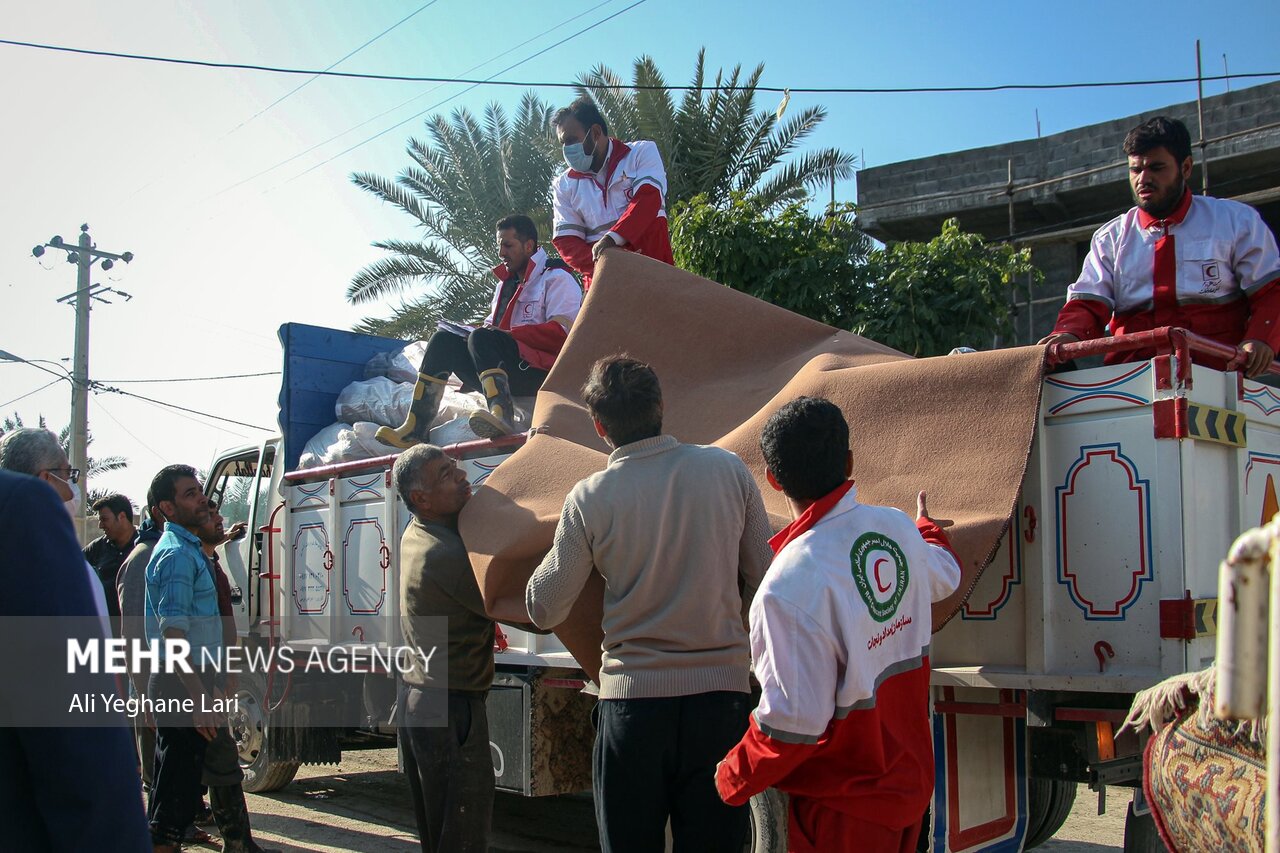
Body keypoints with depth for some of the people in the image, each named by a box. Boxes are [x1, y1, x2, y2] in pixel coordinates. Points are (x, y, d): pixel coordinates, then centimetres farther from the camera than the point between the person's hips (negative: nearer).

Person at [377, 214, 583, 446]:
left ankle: (502, 413, -51)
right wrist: (484, 330, -1)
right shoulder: (505, 282, 28)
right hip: (506, 372, 8)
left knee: (482, 338, -29)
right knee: (444, 340, -9)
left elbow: (560, 332, -13)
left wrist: (510, 334, -17)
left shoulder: (556, 278, 1)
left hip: (538, 370, -8)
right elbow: (493, 325, 24)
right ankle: (415, 428, -22)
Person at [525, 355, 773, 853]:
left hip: (631, 697, -1)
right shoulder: (729, 469, -2)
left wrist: (557, 547, 17)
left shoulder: (589, 499, -7)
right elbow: (765, 581, 4)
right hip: (722, 691, 2)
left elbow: (544, 611, 1)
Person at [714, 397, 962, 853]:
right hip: (910, 781, 7)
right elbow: (944, 576, 17)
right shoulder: (898, 529, -8)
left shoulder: (791, 586, -31)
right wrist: (927, 525, 39)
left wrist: (733, 778, -8)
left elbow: (793, 722, -27)